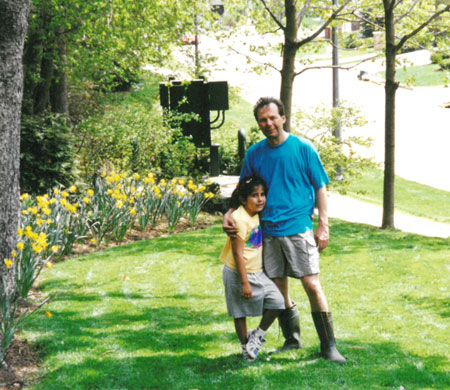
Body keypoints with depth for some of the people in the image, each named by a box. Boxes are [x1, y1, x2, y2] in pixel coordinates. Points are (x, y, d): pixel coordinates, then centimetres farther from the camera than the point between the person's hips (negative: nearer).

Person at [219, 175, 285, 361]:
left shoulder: (256, 216, 5)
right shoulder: (239, 219, -21)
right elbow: (238, 254, -21)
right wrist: (244, 282, -21)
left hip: (258, 273, 8)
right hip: (239, 274, -8)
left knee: (277, 301, -2)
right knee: (240, 313, 6)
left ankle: (258, 334, 16)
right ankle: (245, 347, 22)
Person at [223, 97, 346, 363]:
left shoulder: (303, 148, -2)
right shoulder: (255, 153, 7)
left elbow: (320, 188, 2)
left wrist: (323, 226, -5)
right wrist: (229, 214, 0)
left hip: (299, 228, -4)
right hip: (269, 230, 4)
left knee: (312, 284, -10)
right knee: (278, 288, 10)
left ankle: (329, 346, -3)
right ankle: (292, 340, 26)